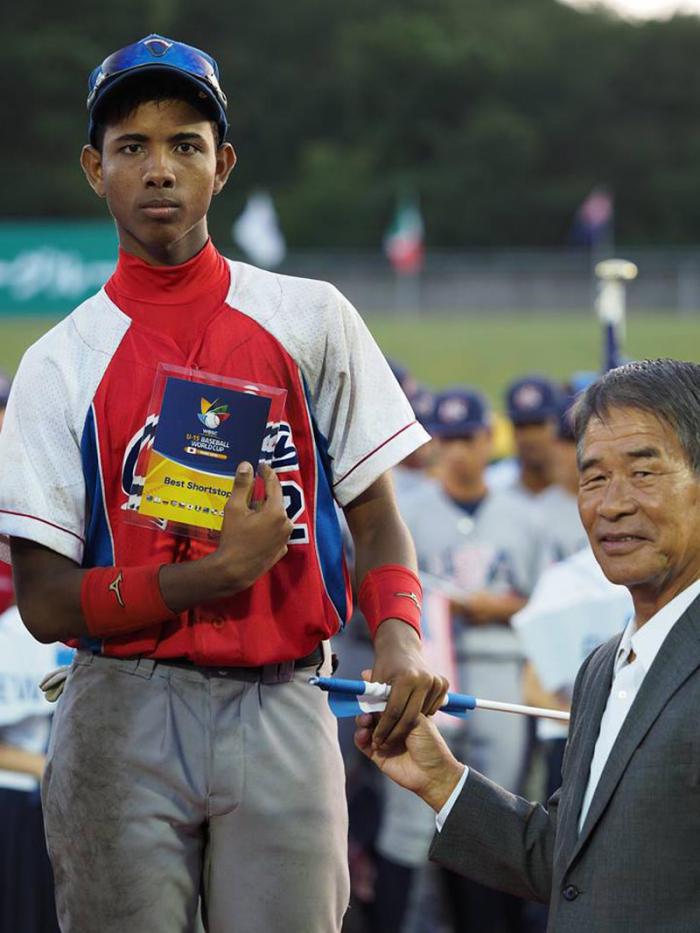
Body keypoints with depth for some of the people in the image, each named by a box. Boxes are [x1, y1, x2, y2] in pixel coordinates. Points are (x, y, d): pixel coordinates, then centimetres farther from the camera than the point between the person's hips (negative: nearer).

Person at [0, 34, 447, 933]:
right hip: (125, 719, -1)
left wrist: (398, 634, -13)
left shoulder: (311, 319, 7)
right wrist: (216, 573, -15)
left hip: (280, 715, 1)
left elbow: (375, 517, 8)